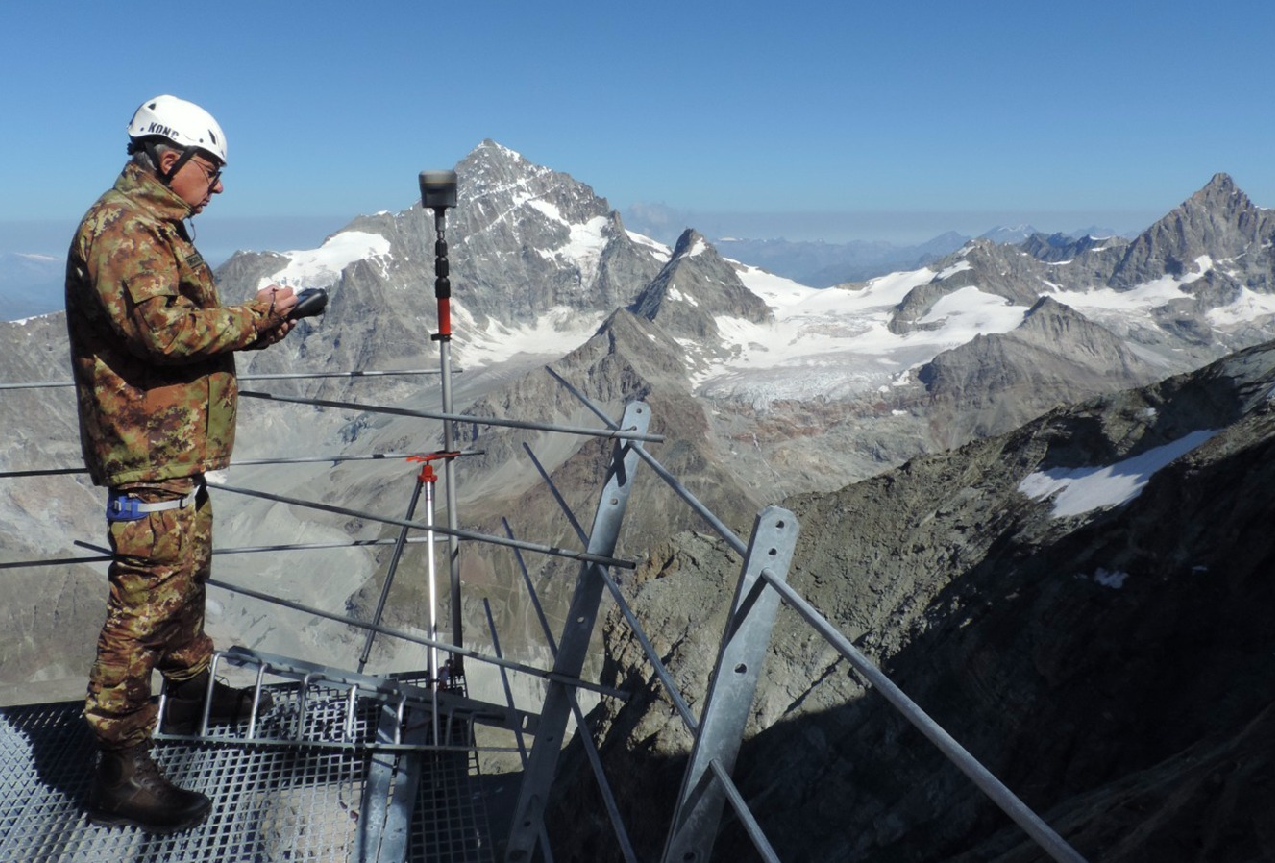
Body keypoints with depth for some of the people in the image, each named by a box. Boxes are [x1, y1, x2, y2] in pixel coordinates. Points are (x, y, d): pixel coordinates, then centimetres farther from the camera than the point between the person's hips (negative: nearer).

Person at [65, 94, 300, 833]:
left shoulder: (157, 227, 18)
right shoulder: (120, 228, -16)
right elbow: (165, 330, -27)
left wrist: (258, 326, 5)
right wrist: (255, 315, -16)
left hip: (178, 448, 11)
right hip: (150, 451, -11)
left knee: (186, 575, 23)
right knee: (147, 601, -7)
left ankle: (193, 692, 42)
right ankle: (122, 767, 3)